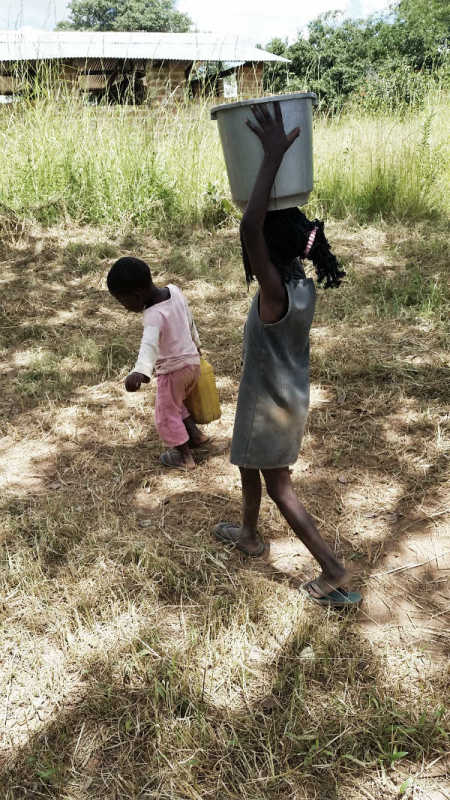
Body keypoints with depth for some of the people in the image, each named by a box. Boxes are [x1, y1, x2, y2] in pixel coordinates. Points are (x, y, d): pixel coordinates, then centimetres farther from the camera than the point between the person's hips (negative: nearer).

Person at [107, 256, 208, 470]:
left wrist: (140, 371, -63)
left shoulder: (154, 315, -29)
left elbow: (150, 344, -47)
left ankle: (184, 456, 23)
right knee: (175, 403, 30)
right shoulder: (175, 291, -5)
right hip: (193, 362, 8)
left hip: (172, 371, -8)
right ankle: (195, 434, 35)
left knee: (166, 416, 12)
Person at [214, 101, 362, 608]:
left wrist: (273, 155, -44)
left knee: (278, 486, 8)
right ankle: (248, 535, 51)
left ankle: (335, 575, 16)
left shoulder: (276, 294, -31)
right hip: (287, 396, 8)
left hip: (272, 405, -8)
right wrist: (277, 156, -5)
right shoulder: (302, 282, -7)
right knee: (248, 464, 28)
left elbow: (249, 229, -47)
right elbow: (276, 217, 6)